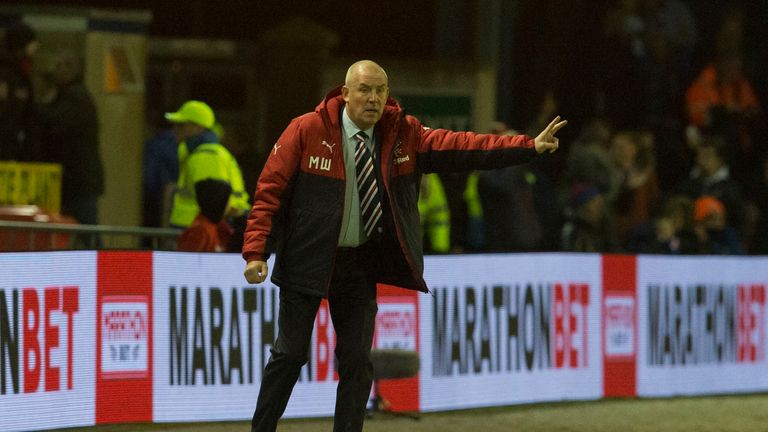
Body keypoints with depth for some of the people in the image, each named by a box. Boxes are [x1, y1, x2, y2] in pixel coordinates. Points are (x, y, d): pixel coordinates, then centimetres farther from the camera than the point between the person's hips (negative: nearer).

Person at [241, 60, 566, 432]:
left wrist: (530, 147, -17)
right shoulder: (307, 131, -11)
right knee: (290, 353, -1)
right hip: (307, 260, -3)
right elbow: (270, 189, -10)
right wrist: (256, 252, -18)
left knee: (357, 359, 3)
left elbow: (459, 147, -7)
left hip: (360, 262, 3)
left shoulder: (403, 134, -1)